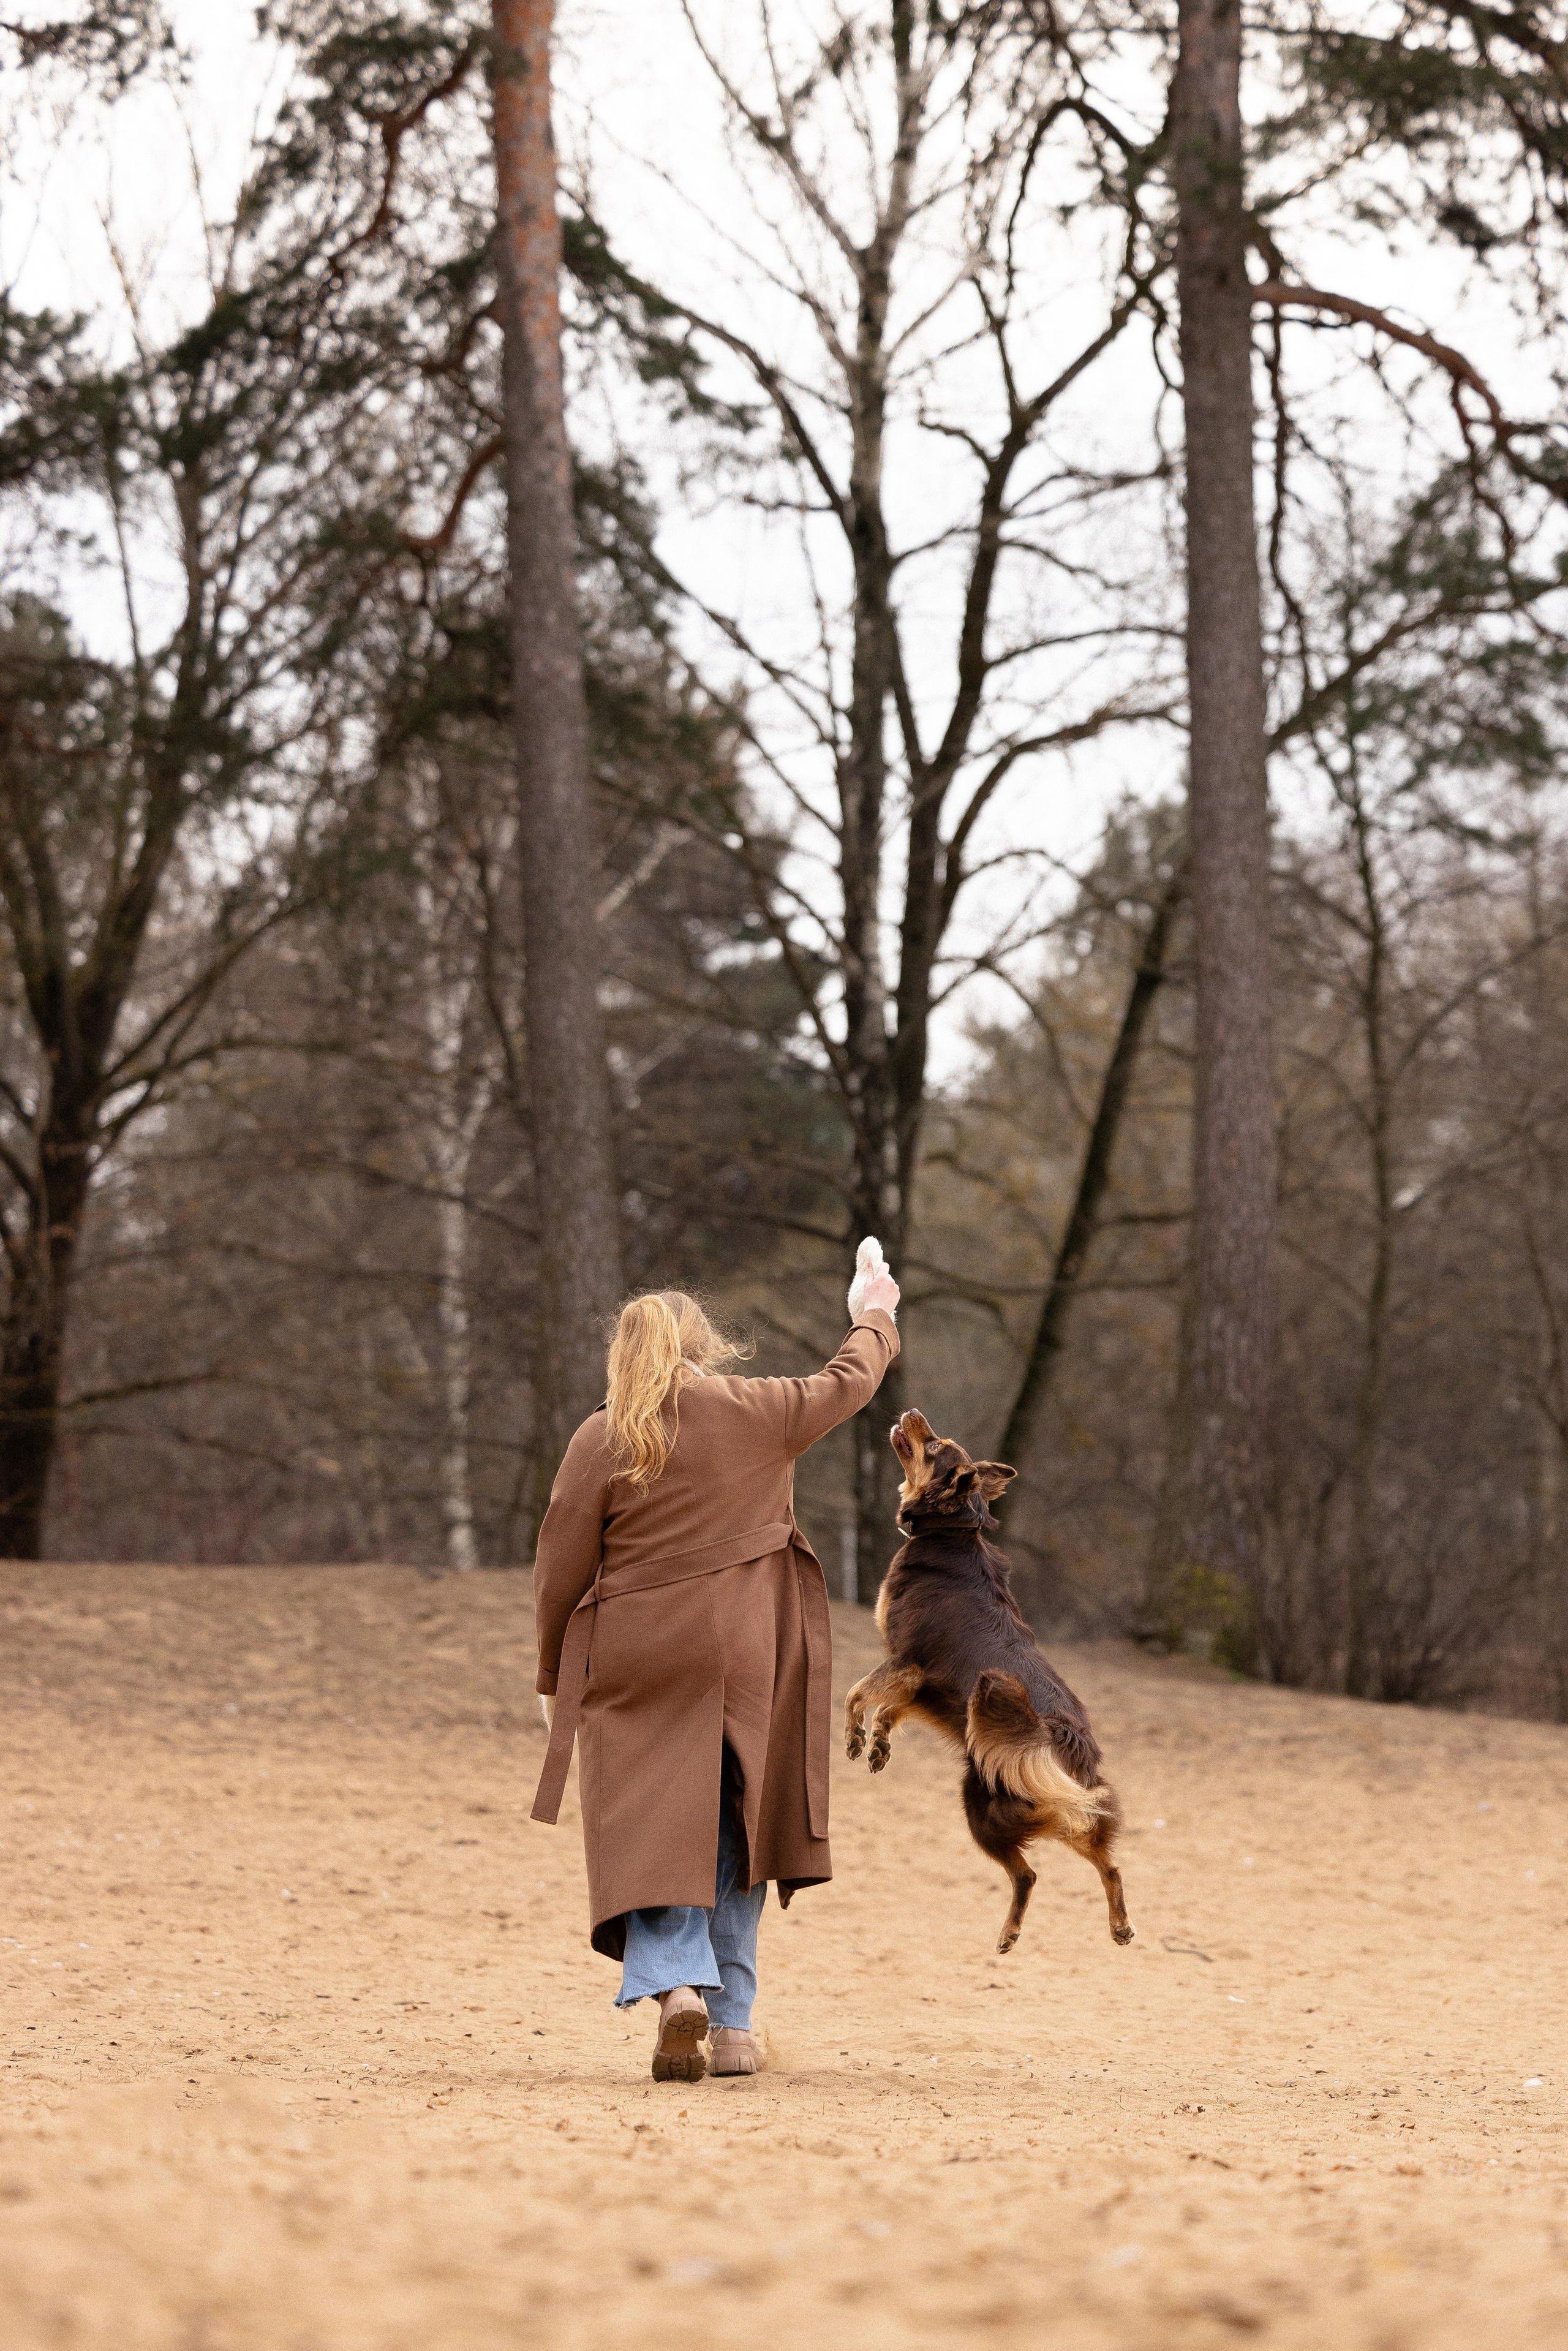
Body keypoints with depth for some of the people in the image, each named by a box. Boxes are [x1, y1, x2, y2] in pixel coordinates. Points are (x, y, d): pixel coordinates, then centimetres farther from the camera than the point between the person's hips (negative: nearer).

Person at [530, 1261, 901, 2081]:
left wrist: (554, 1677, 11)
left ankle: (675, 1982, -24)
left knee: (651, 1826, 0)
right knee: (734, 1828, 11)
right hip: (742, 1659, 2)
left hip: (634, 1668, -1)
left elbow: (559, 1573, -2)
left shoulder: (600, 1442, -5)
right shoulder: (757, 1411, -1)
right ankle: (731, 2023, 13)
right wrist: (874, 1319, 40)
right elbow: (847, 1384, 19)